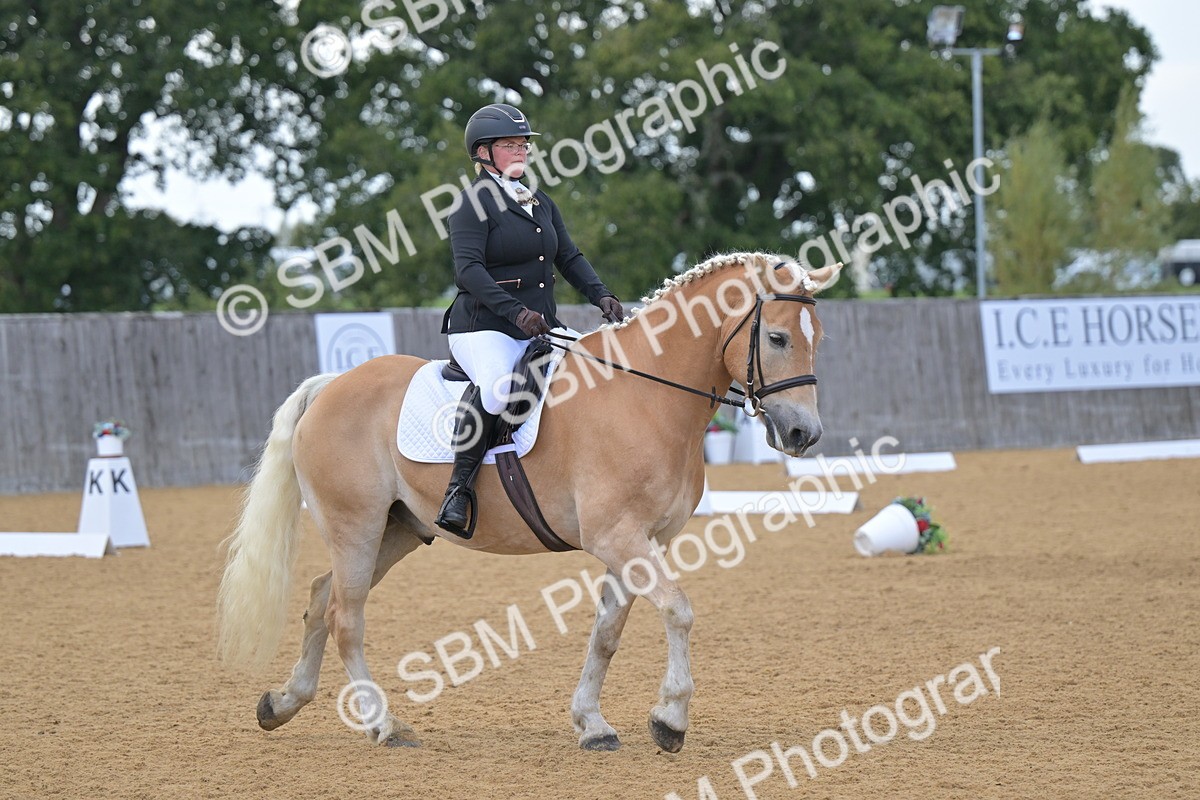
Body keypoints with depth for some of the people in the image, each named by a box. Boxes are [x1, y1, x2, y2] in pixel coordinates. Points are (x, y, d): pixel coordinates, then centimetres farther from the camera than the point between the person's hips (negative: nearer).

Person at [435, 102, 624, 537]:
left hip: (541, 330, 8)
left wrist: (601, 296, -3)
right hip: (483, 328, -8)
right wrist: (516, 312, -28)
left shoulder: (541, 203, 19)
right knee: (496, 384, -37)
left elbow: (570, 257, 16)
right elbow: (469, 269, -17)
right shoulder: (474, 203, -5)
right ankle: (459, 487, -29)